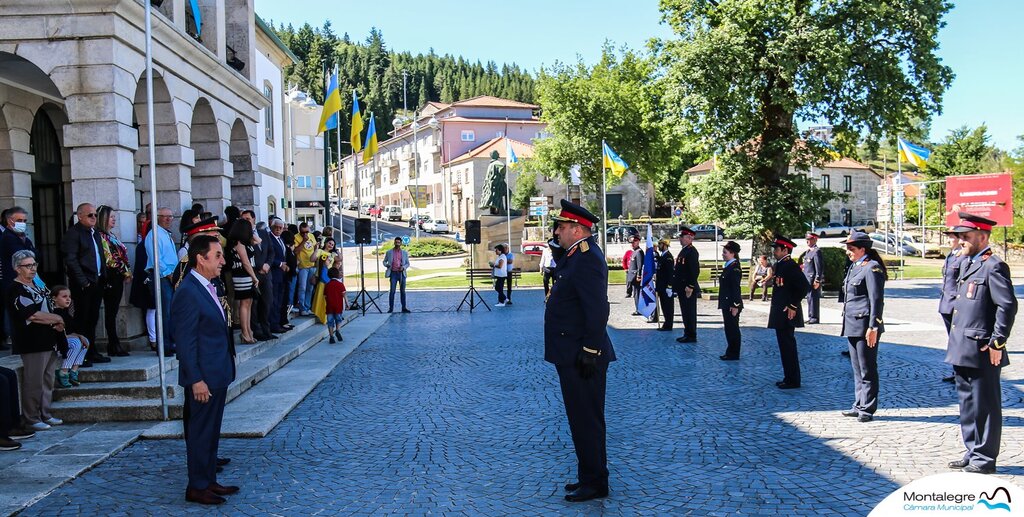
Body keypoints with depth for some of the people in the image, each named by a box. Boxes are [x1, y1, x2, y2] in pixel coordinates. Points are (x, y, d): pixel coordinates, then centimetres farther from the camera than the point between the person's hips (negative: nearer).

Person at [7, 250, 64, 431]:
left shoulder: (36, 285, 16)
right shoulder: (16, 290, -11)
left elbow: (47, 309, 22)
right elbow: (32, 315, -20)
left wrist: (56, 325, 2)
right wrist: (56, 319, -8)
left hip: (48, 341, 9)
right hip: (32, 344, -9)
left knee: (48, 381, 14)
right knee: (33, 383, -4)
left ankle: (45, 414, 23)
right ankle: (31, 419, 4)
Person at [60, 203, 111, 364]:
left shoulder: (95, 233, 17)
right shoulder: (73, 233, -9)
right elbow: (70, 260, -15)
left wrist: (103, 276, 9)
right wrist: (83, 282, -17)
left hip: (97, 282, 8)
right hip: (83, 284, -8)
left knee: (93, 319, 13)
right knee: (83, 319, -3)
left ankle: (91, 352, 21)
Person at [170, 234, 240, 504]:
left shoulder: (208, 287, 10)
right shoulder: (188, 293, -19)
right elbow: (185, 342, -20)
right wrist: (196, 380, -21)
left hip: (218, 374, 9)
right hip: (204, 378, -9)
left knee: (211, 431, 18)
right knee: (200, 433, 3)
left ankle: (209, 480, 29)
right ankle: (197, 487, 16)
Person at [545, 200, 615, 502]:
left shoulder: (587, 259, -20)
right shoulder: (578, 254, 12)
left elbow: (598, 310, -25)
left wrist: (589, 352, -25)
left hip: (581, 357, -11)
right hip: (572, 355, 11)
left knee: (586, 420, 1)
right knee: (581, 418, 18)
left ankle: (594, 483, 13)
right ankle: (589, 476, 30)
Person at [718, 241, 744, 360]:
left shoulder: (735, 268, -16)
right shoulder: (728, 267, 13)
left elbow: (736, 288, -20)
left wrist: (735, 306, -21)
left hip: (732, 305, -10)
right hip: (727, 303, 10)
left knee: (733, 328, -1)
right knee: (729, 328, 14)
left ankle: (733, 354, 6)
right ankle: (730, 352, 22)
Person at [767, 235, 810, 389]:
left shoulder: (791, 266, -15)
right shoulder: (780, 265, 13)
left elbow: (804, 286, -23)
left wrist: (793, 306, -20)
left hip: (787, 313, -10)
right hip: (780, 314, 10)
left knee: (788, 346, -4)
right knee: (785, 346, 14)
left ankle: (793, 380, 3)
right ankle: (788, 378, 23)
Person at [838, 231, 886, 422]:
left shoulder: (872, 268, -13)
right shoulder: (854, 267, 15)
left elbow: (876, 300, -17)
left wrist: (873, 327, -20)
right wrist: (846, 323, 20)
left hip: (865, 326, -9)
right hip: (853, 326, 9)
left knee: (867, 370, 0)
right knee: (857, 369, 15)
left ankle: (867, 408, 9)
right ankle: (859, 405, 24)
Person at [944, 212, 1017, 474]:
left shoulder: (994, 266, -13)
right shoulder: (967, 264, 16)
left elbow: (1008, 305, -19)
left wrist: (997, 344, -18)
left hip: (981, 352, -9)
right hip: (963, 350, 10)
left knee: (985, 405, 1)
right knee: (967, 403, 17)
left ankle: (985, 459, 11)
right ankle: (973, 453, 28)